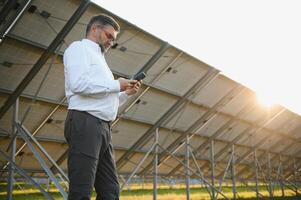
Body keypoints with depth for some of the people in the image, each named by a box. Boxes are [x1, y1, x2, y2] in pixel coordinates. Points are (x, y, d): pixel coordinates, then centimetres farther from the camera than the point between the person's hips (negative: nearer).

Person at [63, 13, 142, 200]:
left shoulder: (99, 58, 31)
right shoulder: (80, 47, 5)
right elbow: (78, 84, -15)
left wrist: (126, 93, 14)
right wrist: (117, 85, -6)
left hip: (103, 127, 9)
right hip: (85, 123, -9)